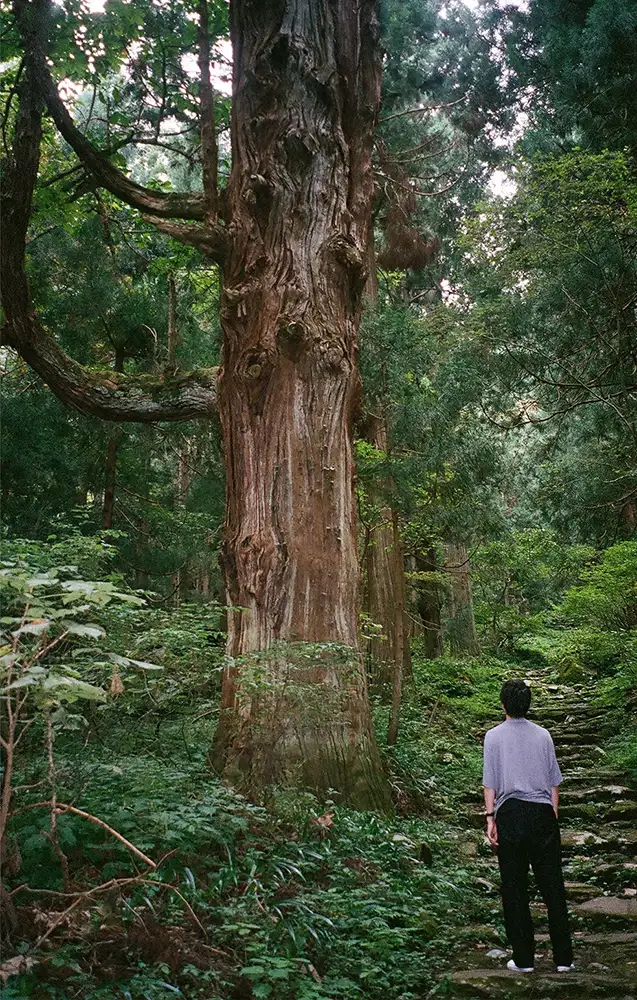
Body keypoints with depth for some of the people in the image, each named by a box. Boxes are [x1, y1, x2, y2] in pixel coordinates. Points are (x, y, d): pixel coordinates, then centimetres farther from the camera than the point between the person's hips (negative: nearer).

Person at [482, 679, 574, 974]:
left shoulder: (494, 736, 0)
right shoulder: (543, 735, 6)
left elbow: (490, 784, -2)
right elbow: (554, 783, 8)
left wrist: (490, 818, 2)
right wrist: (552, 816, 15)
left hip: (510, 814, -2)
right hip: (542, 812, 2)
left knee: (514, 889, 6)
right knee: (552, 886, 7)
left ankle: (523, 958, 10)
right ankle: (563, 958, 10)